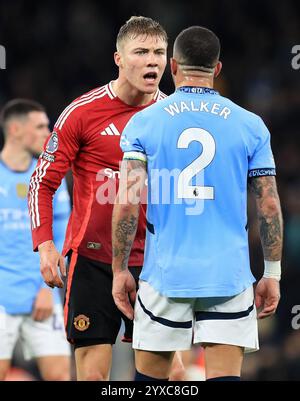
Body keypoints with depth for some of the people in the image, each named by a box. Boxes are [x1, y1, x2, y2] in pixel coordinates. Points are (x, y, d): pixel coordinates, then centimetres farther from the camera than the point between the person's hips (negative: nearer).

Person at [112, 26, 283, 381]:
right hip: (229, 277, 0)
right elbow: (269, 207, 3)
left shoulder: (144, 122, 1)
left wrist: (120, 271, 2)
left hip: (165, 274, 0)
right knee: (225, 376, -2)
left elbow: (126, 205, -6)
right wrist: (271, 275, 12)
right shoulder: (250, 125, 3)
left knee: (150, 378, 12)